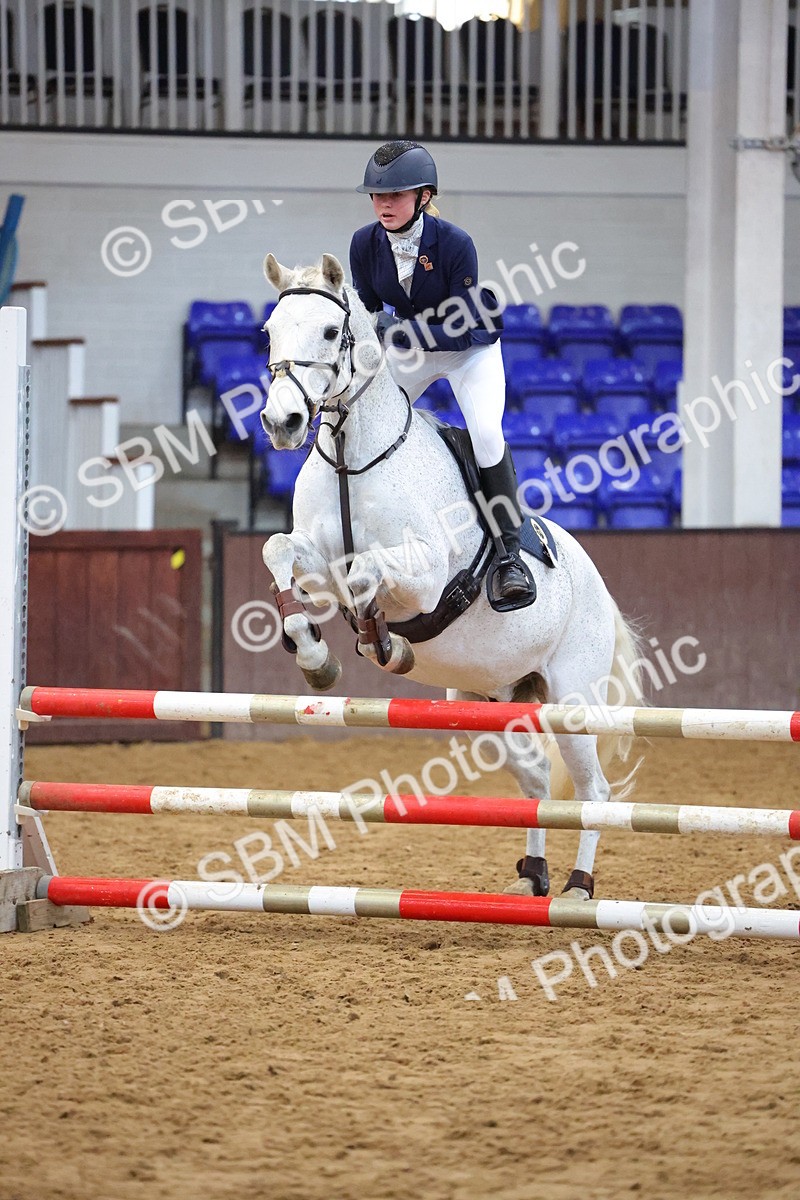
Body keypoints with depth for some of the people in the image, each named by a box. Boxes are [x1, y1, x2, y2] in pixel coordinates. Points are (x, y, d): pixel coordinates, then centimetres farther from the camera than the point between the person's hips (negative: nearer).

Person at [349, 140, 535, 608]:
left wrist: (395, 332, -41)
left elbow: (460, 330, -30)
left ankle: (510, 555, -19)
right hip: (410, 346, 5)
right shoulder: (366, 244, -17)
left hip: (471, 346, -5)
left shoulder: (455, 243, -31)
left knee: (486, 432, -26)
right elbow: (368, 313, -3)